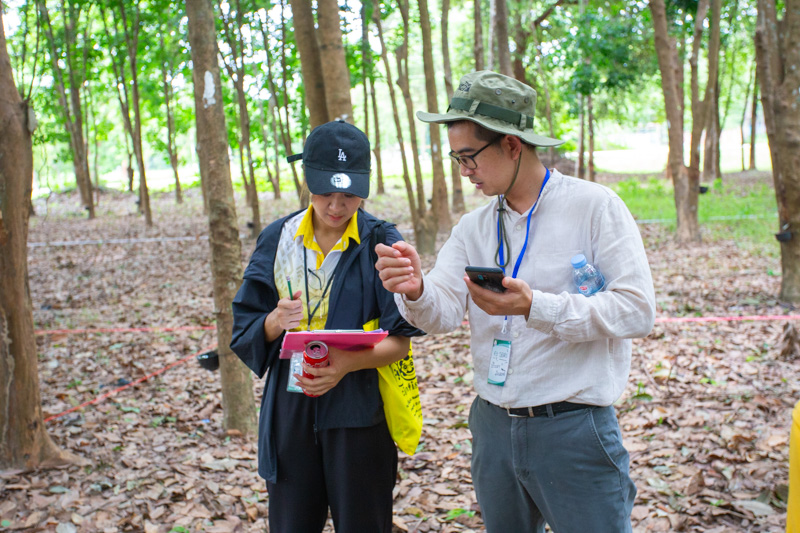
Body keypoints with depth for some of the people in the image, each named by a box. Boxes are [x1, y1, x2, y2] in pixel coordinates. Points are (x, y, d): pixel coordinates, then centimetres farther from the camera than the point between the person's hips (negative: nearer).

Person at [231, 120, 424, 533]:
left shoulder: (380, 242, -4)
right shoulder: (277, 240, 5)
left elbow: (399, 340, -7)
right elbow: (245, 329, 6)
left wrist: (346, 364, -25)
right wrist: (276, 322, -16)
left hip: (358, 410, -2)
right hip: (289, 410, 3)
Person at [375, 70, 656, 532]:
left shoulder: (595, 207, -9)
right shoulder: (474, 227, 7)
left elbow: (638, 309, -17)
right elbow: (443, 313, -4)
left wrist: (534, 307, -27)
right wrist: (416, 290, -27)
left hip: (573, 427, -5)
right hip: (494, 423, 6)